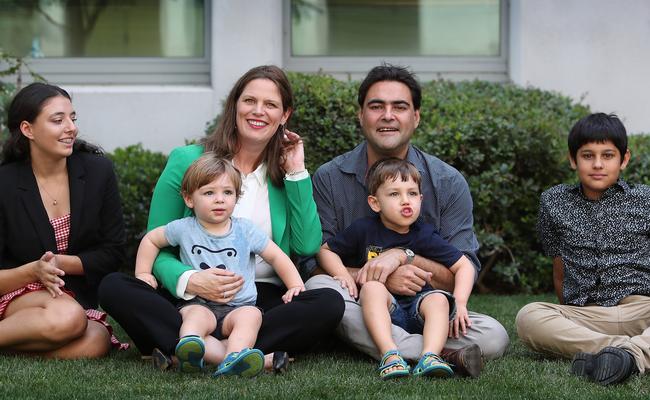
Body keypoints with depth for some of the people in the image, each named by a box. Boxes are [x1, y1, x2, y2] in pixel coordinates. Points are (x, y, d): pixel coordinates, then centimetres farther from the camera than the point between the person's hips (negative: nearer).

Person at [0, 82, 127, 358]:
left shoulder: (98, 171, 0)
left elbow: (114, 253, 2)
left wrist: (59, 262, -12)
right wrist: (34, 271, -25)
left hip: (81, 298, 3)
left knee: (96, 343, -32)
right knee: (67, 317, -38)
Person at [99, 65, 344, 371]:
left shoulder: (284, 173, 11)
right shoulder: (186, 161, 4)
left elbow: (307, 247, -3)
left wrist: (297, 173, -2)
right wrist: (188, 281, -19)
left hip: (263, 299, 1)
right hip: (190, 300, -1)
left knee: (329, 303, -29)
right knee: (113, 287, -28)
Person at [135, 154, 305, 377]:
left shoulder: (245, 231, 7)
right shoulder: (184, 229, 6)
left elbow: (276, 257, 12)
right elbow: (151, 240, 21)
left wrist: (295, 284, 2)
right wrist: (143, 273, 14)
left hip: (238, 306, 1)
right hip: (198, 303, -1)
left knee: (251, 314, -32)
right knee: (197, 316, -35)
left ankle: (232, 360, -56)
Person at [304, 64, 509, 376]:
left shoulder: (448, 183, 0)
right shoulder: (329, 179, -1)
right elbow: (315, 263, -7)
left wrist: (402, 256, -21)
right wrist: (380, 277, -23)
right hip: (358, 308, 0)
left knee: (493, 336, -25)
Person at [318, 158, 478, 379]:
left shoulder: (424, 236, 2)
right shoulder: (363, 230, 1)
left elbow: (464, 265, 5)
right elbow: (325, 250, 13)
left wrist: (459, 303, -9)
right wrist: (343, 275, -6)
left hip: (416, 306, 1)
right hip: (381, 310, -1)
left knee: (438, 299, -27)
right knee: (372, 287, -30)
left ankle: (430, 357, -46)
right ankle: (390, 356, -47)